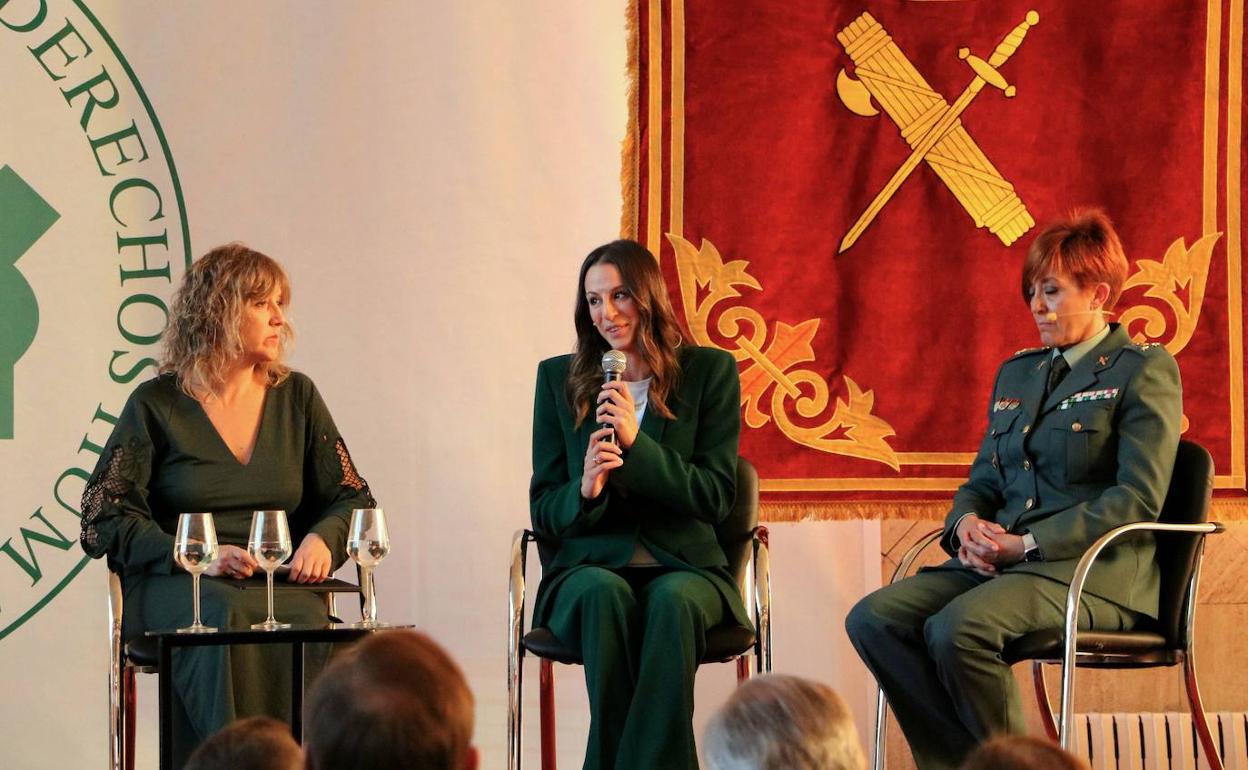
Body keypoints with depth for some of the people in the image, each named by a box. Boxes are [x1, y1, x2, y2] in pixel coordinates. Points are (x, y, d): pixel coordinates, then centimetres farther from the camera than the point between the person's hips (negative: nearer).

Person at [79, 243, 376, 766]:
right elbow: (104, 520, -1)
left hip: (281, 584, 2)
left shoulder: (296, 397, 15)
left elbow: (352, 499, 19)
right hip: (171, 586, -2)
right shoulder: (157, 405, 4)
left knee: (304, 624, -34)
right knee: (225, 621, -38)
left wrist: (322, 538, -6)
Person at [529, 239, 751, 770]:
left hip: (684, 567, -1)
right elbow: (543, 512, 8)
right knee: (604, 593, -35)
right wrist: (584, 489, -16)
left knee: (673, 600, -36)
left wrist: (637, 443, -14)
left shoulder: (709, 372, 6)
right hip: (589, 565, 1)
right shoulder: (559, 378, 11)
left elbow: (715, 497, -1)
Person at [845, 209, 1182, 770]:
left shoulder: (1144, 370, 0)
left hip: (1095, 571, -7)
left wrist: (1029, 544, -16)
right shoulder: (1016, 373, 22)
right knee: (873, 618, -17)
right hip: (997, 561, 7)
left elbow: (1138, 498, -10)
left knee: (958, 628, -34)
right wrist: (967, 523, -2)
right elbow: (983, 480, 24)